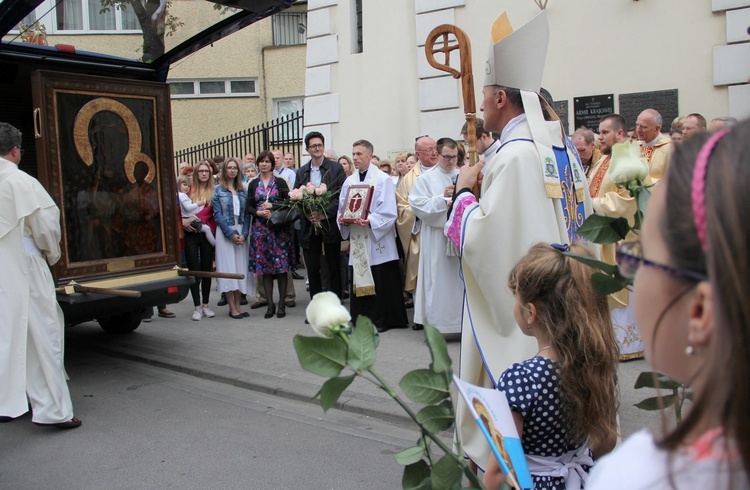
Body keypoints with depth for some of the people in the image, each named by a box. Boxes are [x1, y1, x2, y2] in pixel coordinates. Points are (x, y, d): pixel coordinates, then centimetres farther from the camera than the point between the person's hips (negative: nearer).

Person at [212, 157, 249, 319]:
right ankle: (232, 308, 0)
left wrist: (243, 234, -6)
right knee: (227, 268, -4)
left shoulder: (243, 191, 11)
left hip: (241, 234, 3)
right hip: (225, 234, -3)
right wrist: (231, 234, -12)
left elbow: (246, 214, 8)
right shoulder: (218, 190, 2)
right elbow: (217, 215, -4)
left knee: (240, 268, 3)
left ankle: (237, 305, 10)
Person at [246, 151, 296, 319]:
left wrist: (272, 206, -13)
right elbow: (249, 207, 9)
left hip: (279, 228, -2)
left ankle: (281, 304, 6)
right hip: (260, 228, 3)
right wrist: (259, 213, -10)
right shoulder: (253, 184, 11)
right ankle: (270, 304, 9)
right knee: (264, 267, 2)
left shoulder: (280, 182, 4)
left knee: (281, 266, -3)